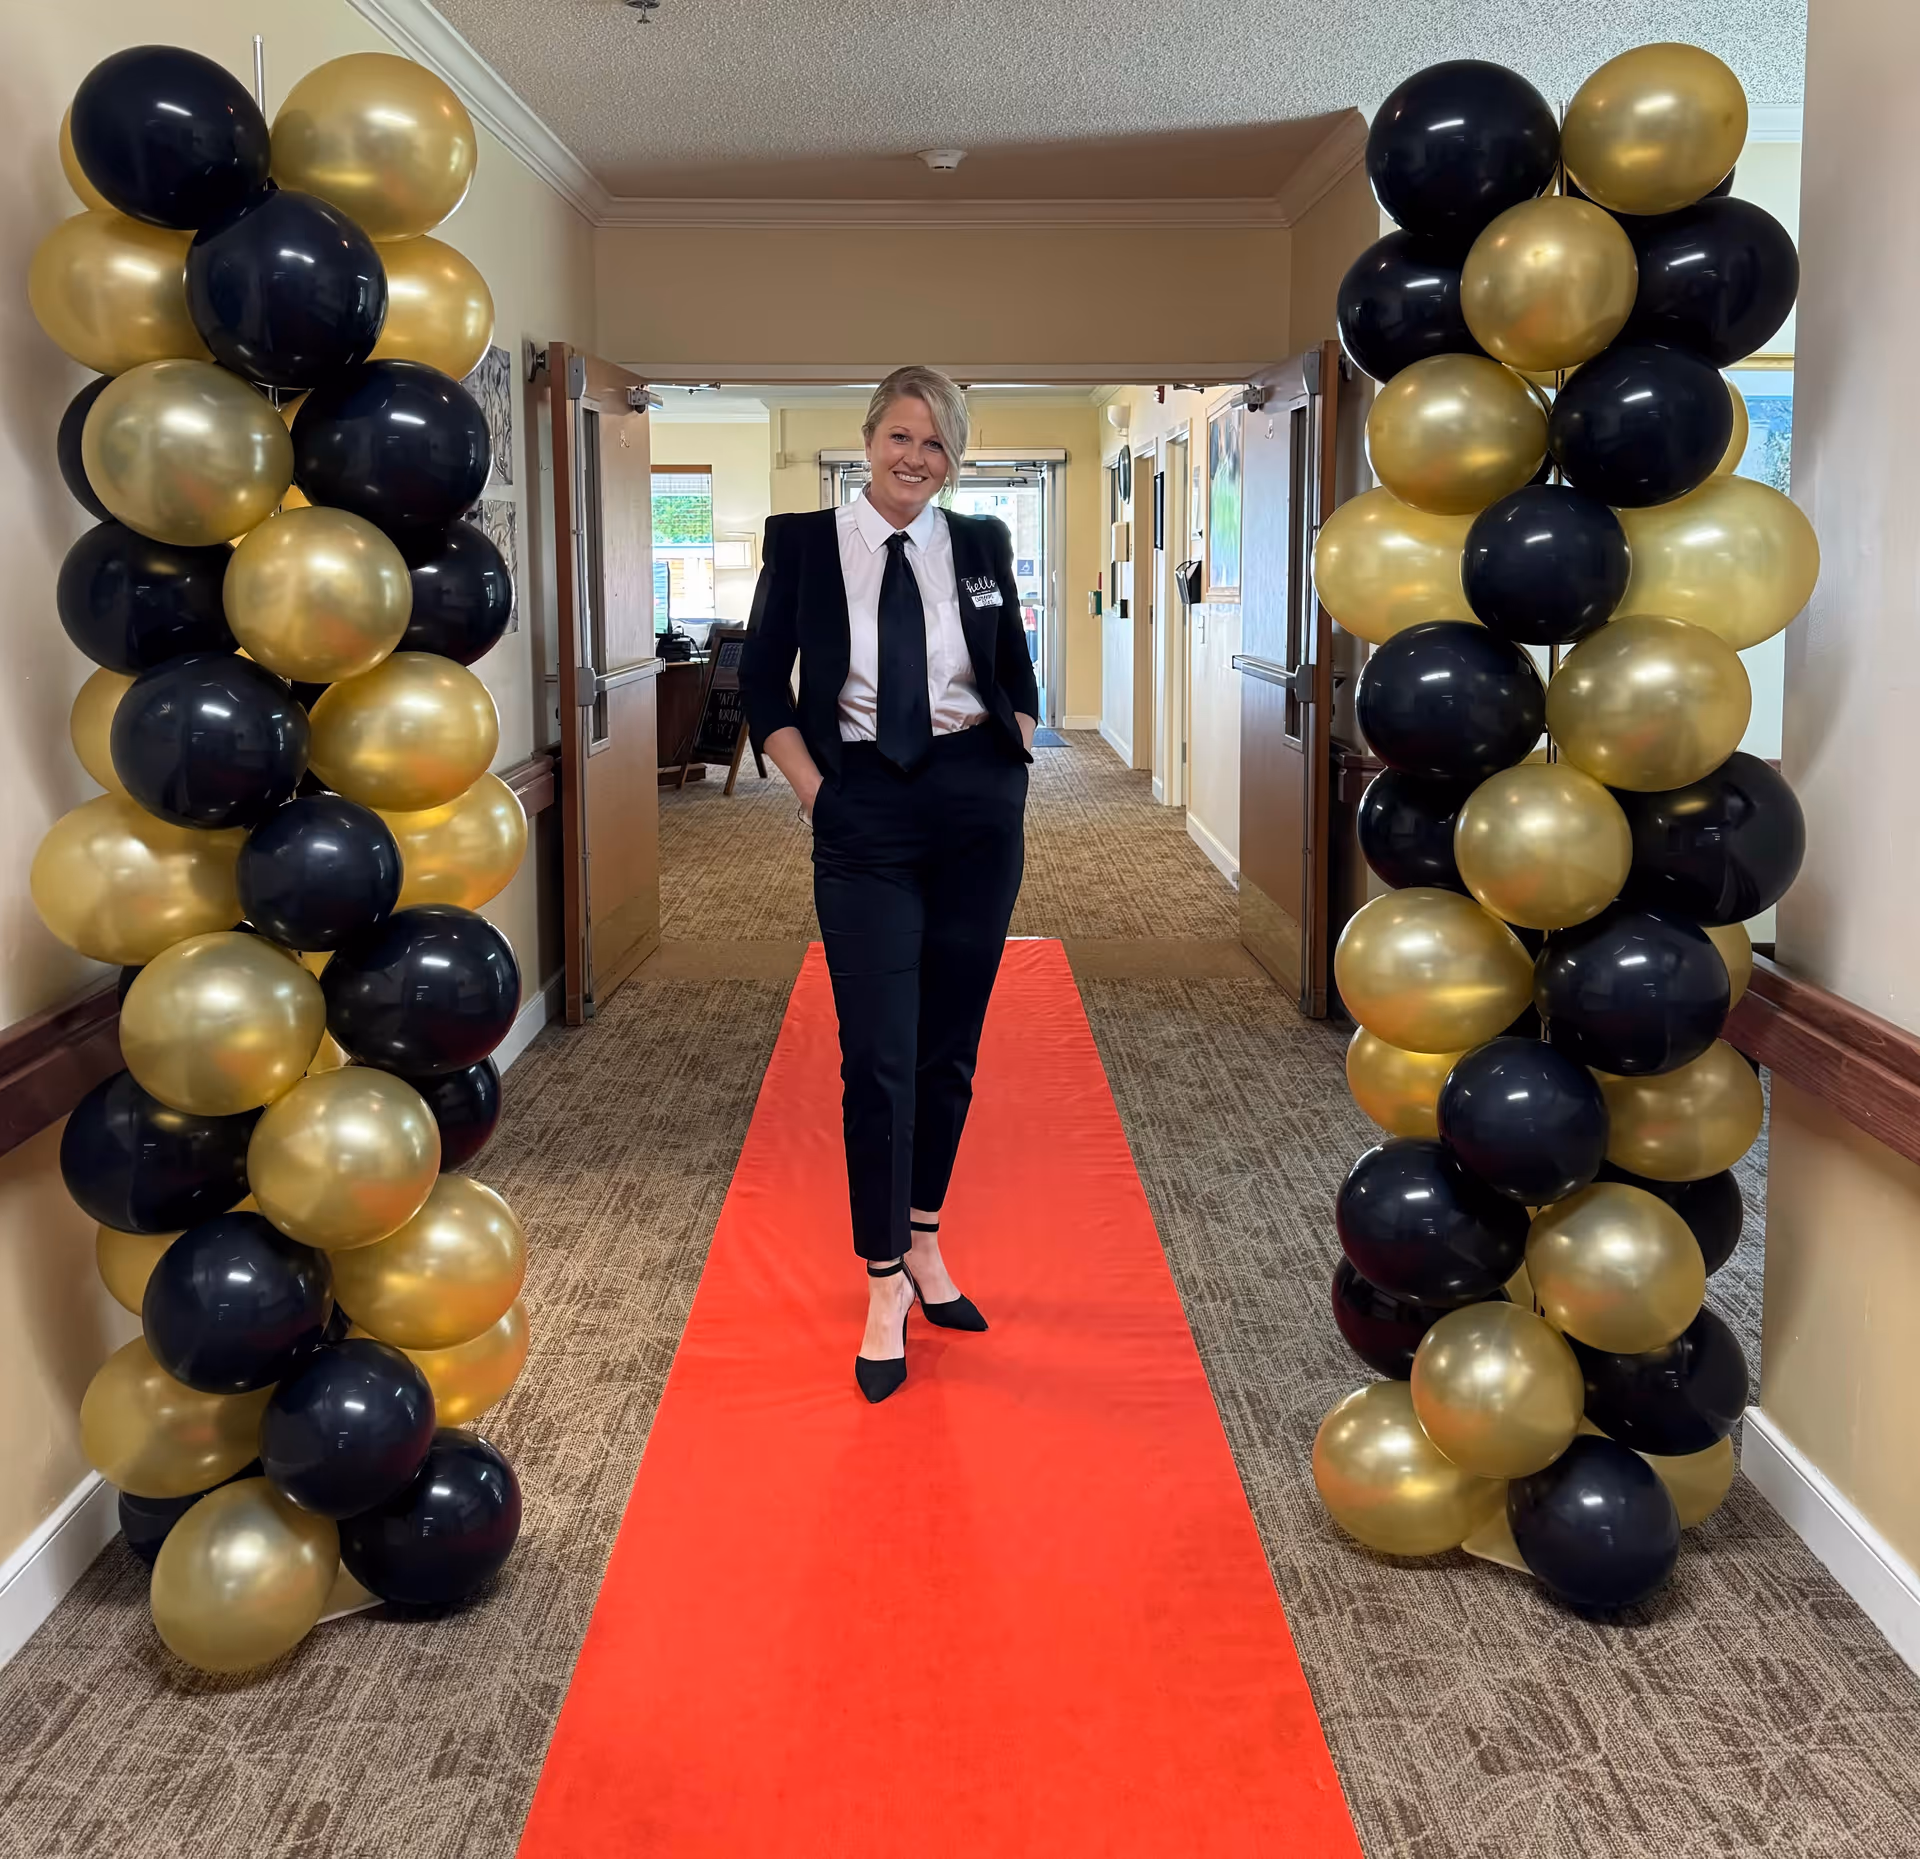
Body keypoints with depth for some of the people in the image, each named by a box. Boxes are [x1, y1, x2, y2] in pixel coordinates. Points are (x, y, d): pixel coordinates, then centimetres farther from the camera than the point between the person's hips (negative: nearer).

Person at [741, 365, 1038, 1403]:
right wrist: (814, 790, -2)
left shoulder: (981, 544, 6)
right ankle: (885, 1284, 5)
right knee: (877, 1055, -6)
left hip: (977, 811, 3)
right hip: (863, 818, -2)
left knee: (950, 1044, 9)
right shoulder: (803, 541, 1)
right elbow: (762, 680, 6)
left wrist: (1016, 755, 3)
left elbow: (1017, 671, 18)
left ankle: (923, 1241, 26)